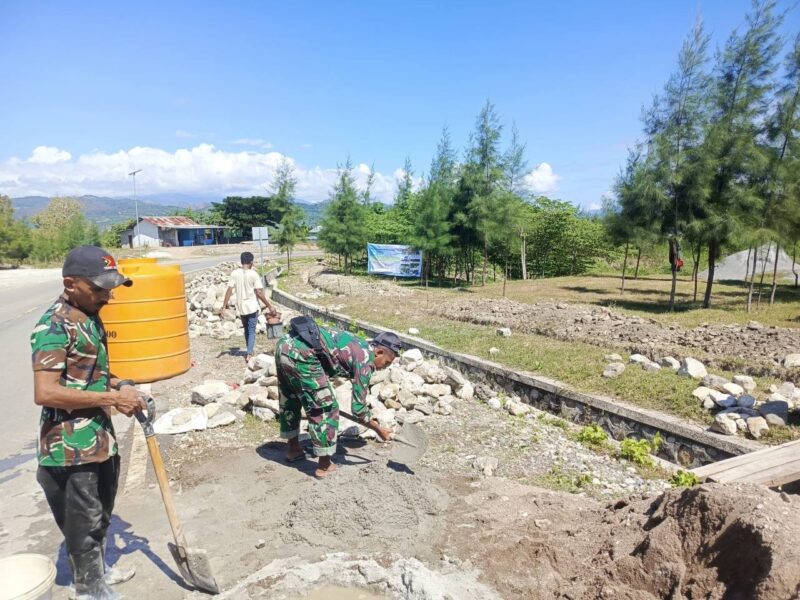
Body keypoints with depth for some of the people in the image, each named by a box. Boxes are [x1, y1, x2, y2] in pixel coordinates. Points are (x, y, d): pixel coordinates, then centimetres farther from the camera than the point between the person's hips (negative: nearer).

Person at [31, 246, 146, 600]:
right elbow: (45, 393, -28)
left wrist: (118, 386, 4)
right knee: (83, 524, 10)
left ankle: (98, 569, 46)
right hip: (71, 448, -9)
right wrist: (111, 398, -23)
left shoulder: (90, 318, 8)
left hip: (100, 438, 9)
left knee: (100, 515, 26)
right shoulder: (54, 326, -21)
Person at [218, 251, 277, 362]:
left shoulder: (234, 273, -3)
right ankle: (249, 354, -3)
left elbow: (229, 290, -5)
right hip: (252, 307, -4)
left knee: (246, 330, 20)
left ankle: (249, 352, 30)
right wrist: (269, 306, -7)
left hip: (241, 308, 4)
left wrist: (224, 306, 1)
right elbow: (259, 293, -14)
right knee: (251, 331, 4)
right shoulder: (253, 274, -12)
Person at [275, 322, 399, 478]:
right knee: (326, 410, 5)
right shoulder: (365, 359, -2)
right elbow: (358, 407, 0)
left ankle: (293, 449, 47)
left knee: (289, 401, 27)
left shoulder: (358, 346, 23)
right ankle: (324, 466, 17)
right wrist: (378, 429, 15)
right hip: (301, 354, -10)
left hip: (285, 344, 10)